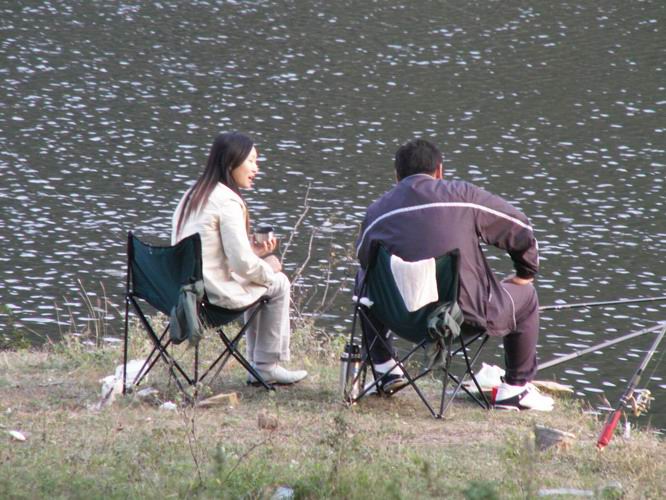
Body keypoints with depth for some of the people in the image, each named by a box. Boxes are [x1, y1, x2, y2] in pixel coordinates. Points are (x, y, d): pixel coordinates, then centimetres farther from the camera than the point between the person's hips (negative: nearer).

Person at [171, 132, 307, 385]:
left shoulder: (191, 196, 11)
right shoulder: (228, 202, -16)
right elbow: (242, 263, -19)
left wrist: (253, 251, 11)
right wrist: (269, 273, 1)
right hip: (215, 295, -9)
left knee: (259, 279, 30)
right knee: (278, 284, 11)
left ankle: (259, 364, 32)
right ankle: (267, 366, 16)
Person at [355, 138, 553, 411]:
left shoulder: (376, 212, 3)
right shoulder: (462, 194, -2)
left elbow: (363, 258, 17)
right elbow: (520, 230, 3)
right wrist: (526, 273, 21)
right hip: (468, 313, -2)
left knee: (364, 278, 33)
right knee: (524, 297, 26)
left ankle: (384, 368, 33)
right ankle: (515, 389, 31)